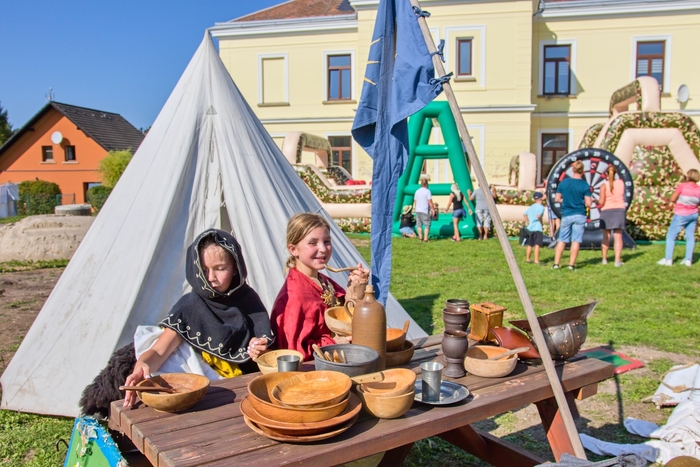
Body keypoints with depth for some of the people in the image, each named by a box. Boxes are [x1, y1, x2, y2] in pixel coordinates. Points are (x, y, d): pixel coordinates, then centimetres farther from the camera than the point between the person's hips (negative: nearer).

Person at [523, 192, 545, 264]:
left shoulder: (531, 207, 13)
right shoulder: (541, 207, -8)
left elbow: (524, 214, 14)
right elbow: (538, 216, -23)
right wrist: (541, 222, -8)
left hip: (530, 228, 7)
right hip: (537, 228, -7)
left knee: (530, 245, 16)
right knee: (537, 245, -9)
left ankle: (527, 259, 23)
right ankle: (536, 260, -13)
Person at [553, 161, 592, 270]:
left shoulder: (563, 182, -1)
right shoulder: (585, 185, -8)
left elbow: (557, 199, 4)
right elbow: (588, 204, -9)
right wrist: (581, 201, 11)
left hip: (566, 215, 2)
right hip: (579, 216, -2)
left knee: (562, 240, 9)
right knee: (576, 241, 3)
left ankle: (556, 263, 8)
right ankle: (571, 264, 4)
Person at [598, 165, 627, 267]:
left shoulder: (604, 186, -6)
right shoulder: (621, 183, 4)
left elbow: (601, 202, -12)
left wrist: (598, 201, 11)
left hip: (607, 211, -1)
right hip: (620, 210, 1)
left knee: (606, 236, 10)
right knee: (618, 236, -1)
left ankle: (604, 259, 17)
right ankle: (618, 260, -7)